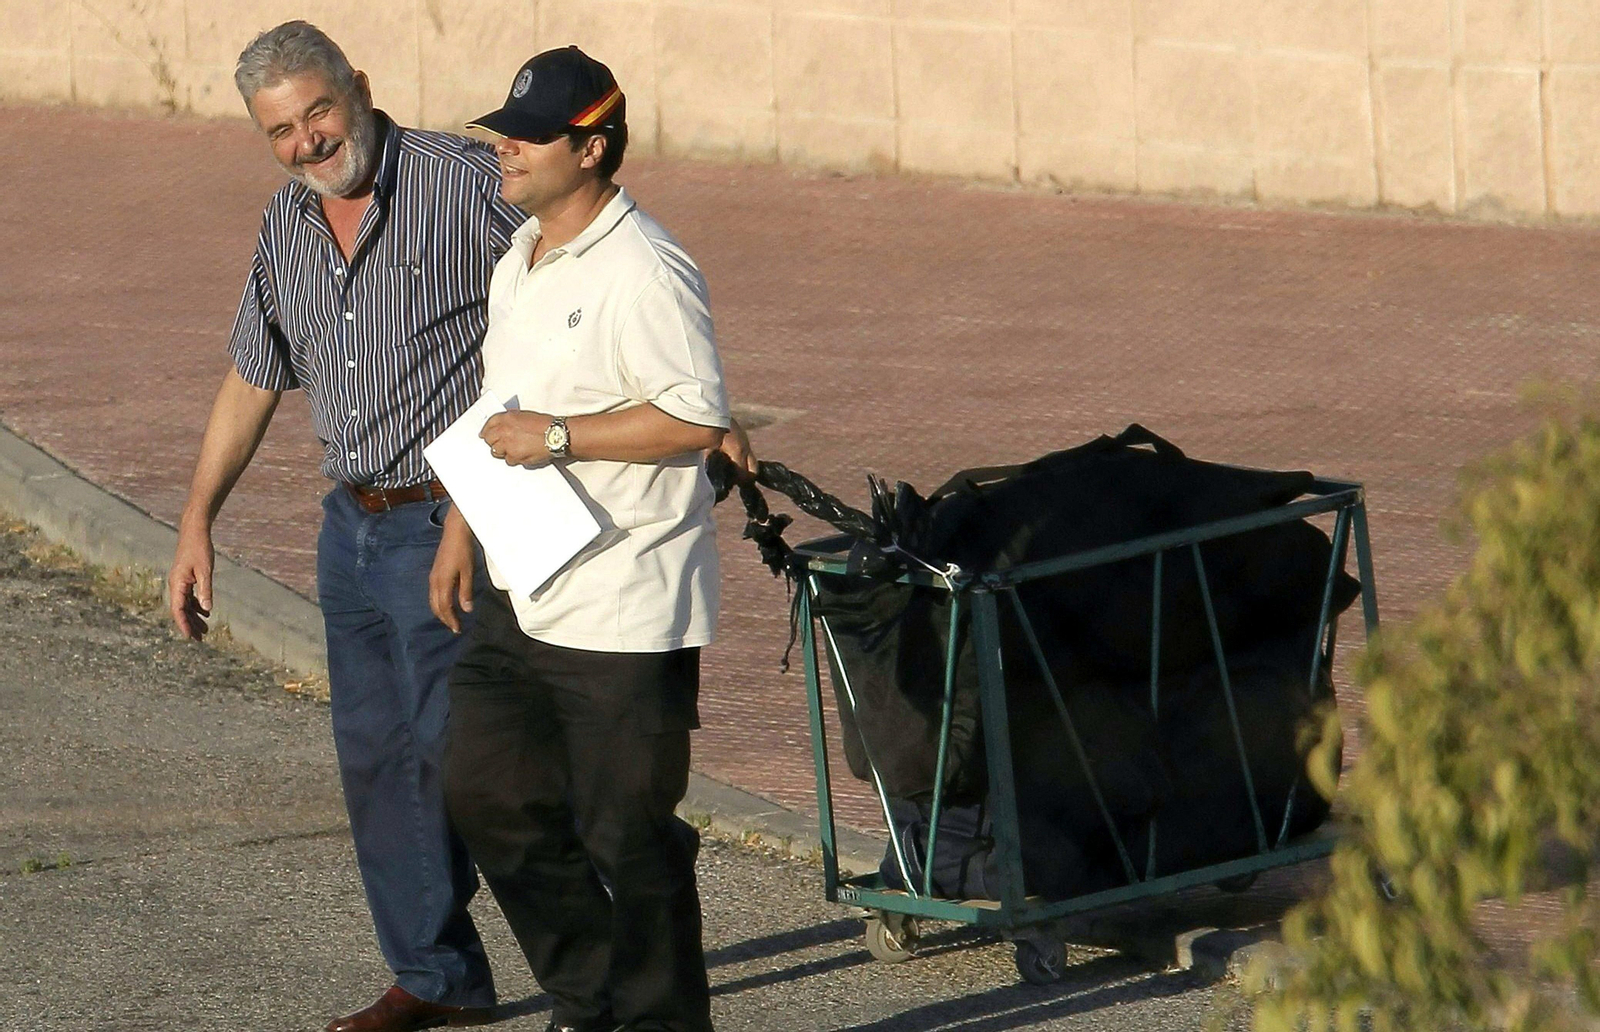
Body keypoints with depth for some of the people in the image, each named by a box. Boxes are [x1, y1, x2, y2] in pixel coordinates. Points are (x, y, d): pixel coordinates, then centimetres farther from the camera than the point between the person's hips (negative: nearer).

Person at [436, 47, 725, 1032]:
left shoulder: (643, 273, -17)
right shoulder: (520, 258, 13)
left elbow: (697, 418, -22)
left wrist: (557, 437, -21)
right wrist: (461, 525, 24)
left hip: (623, 608, -9)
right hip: (522, 594, 10)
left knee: (626, 830, -1)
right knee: (489, 792, 12)